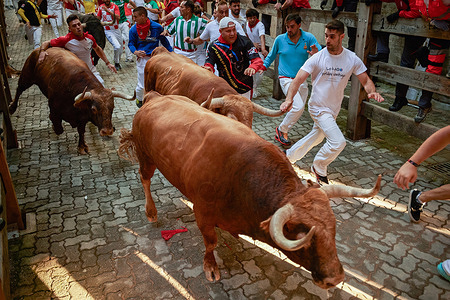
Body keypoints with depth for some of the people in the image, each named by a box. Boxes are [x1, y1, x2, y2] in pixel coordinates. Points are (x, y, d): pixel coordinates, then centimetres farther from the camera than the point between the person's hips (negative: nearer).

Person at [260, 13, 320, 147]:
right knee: (298, 106, -21)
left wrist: (316, 54, -29)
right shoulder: (280, 39, -2)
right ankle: (282, 129, 1)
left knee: (299, 109, 9)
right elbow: (272, 55, 15)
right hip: (286, 79, -4)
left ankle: (282, 131, 27)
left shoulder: (309, 38, -2)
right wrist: (263, 66, 3)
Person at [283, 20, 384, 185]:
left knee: (316, 137, 20)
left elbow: (365, 80, 1)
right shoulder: (317, 58, -13)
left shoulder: (352, 59, -4)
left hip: (334, 109, 5)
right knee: (338, 142, -18)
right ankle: (319, 168, 8)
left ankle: (290, 155, 43)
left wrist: (372, 91, -22)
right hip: (318, 107, -5)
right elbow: (298, 80, -18)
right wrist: (289, 99, -35)